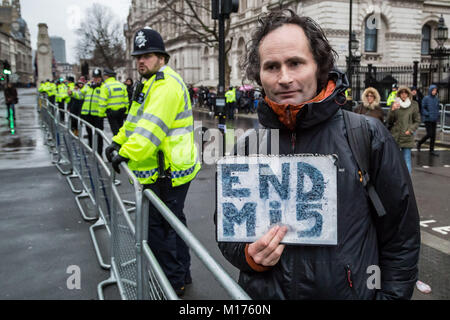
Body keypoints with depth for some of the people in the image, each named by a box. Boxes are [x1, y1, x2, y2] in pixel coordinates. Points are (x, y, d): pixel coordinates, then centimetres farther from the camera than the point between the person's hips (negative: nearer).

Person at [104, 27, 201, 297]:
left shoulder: (167, 85, -17)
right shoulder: (154, 83, 18)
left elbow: (152, 126, -27)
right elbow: (137, 120, 23)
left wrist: (128, 153, -26)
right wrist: (119, 142, 14)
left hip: (168, 171, -11)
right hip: (169, 170, 11)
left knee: (158, 226, -3)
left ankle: (173, 283, 11)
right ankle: (182, 274, 34)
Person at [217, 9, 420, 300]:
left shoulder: (368, 136, -11)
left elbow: (402, 236, -5)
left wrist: (390, 295, -8)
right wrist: (249, 255, -13)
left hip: (351, 291, -1)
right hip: (263, 293, 2)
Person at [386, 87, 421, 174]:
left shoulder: (414, 105, 3)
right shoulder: (395, 104, 4)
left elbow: (417, 121, 7)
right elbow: (389, 121, 0)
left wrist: (410, 130, -8)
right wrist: (392, 110, -16)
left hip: (407, 137, -1)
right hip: (394, 136, 1)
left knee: (406, 159, -1)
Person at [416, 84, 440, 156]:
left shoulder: (436, 99, 9)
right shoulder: (426, 98, -6)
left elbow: (437, 108, 18)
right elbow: (423, 108, -6)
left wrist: (437, 115, 4)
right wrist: (428, 115, -16)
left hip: (434, 120, 5)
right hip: (427, 119, -5)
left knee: (433, 135, 4)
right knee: (429, 134, -11)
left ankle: (431, 150, 11)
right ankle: (419, 143, 14)